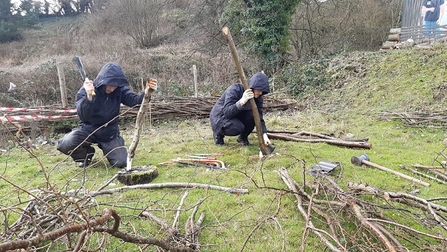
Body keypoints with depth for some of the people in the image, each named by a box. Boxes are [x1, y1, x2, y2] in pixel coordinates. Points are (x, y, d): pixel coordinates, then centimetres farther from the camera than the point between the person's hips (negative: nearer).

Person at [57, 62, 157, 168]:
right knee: (65, 144, -28)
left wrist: (147, 93, -46)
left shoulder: (120, 90, -9)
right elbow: (83, 116, -27)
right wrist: (89, 97, -45)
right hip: (89, 128, -1)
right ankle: (86, 154, 8)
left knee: (121, 163, -12)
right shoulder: (86, 90, -16)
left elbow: (134, 99, -24)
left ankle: (105, 147, 23)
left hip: (110, 132, 2)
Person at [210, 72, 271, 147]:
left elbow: (259, 118, -12)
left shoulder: (257, 98, -11)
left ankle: (243, 137, 2)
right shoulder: (234, 89, -28)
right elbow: (227, 112, -36)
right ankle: (218, 134, -2)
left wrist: (264, 135, -26)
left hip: (236, 117, 5)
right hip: (219, 117, -5)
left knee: (253, 116, -24)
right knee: (238, 127, -34)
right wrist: (242, 101, -49)